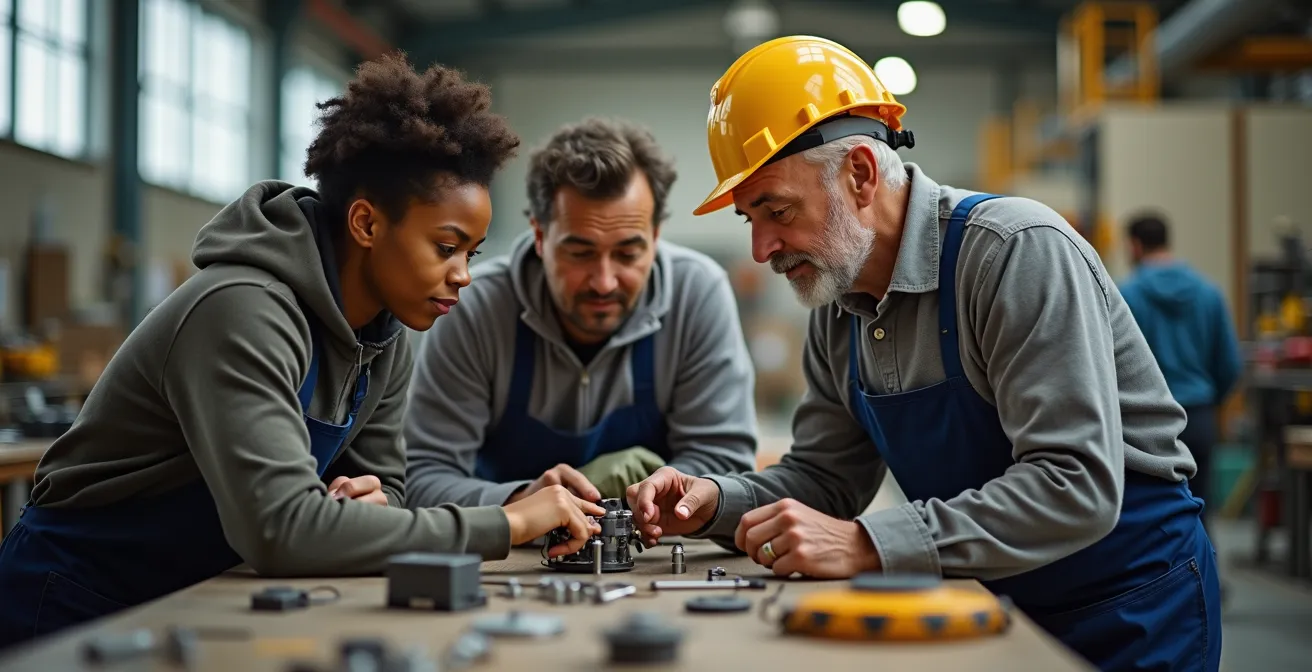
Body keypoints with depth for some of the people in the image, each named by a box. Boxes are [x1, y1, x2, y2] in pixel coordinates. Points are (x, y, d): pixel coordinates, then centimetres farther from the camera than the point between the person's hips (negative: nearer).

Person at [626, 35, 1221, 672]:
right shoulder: (837, 316, 1)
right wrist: (716, 501, -10)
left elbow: (1076, 489, -30)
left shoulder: (1019, 252, -22)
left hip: (1129, 603, -6)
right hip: (993, 603, 6)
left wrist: (868, 545, -34)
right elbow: (824, 476, 10)